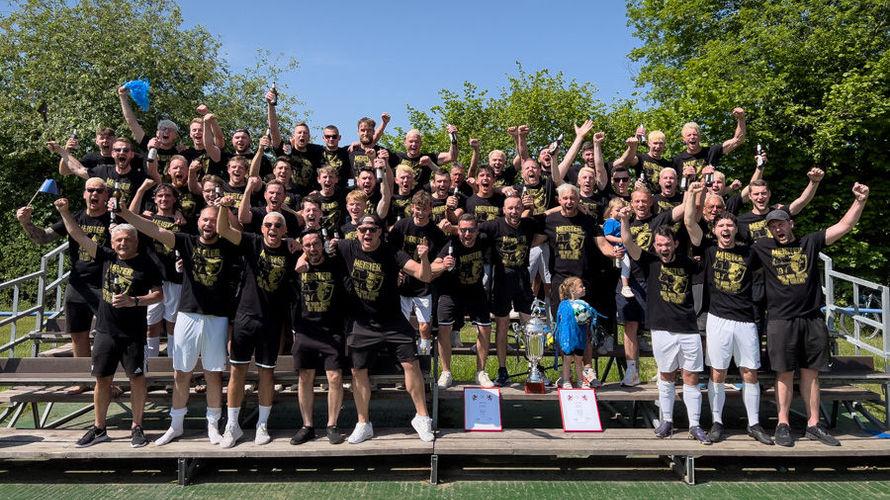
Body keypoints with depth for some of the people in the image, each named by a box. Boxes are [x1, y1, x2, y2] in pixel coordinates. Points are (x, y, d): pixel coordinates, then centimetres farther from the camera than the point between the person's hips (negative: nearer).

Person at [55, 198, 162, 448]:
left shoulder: (146, 264, -6)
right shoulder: (107, 257, 5)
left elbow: (158, 295, -6)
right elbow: (79, 236, 6)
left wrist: (133, 301, -18)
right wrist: (64, 211, 0)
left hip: (133, 333, -3)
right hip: (105, 331, 4)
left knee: (137, 378, 2)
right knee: (102, 379, 9)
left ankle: (137, 427, 14)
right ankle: (98, 428, 22)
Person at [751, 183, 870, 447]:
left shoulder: (810, 242, 7)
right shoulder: (763, 247, 3)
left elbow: (844, 226, 4)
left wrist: (860, 201, -7)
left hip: (812, 319, 2)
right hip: (781, 320, -2)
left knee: (811, 373, 10)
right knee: (785, 373, 3)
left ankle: (813, 425, 18)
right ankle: (783, 425, 12)